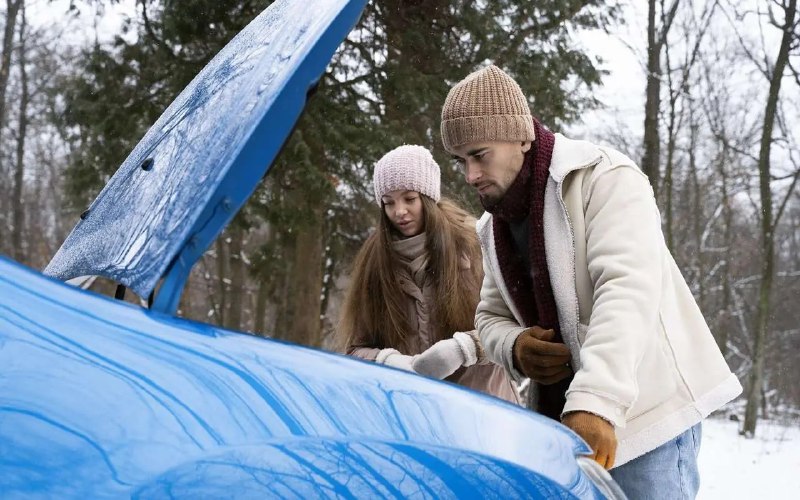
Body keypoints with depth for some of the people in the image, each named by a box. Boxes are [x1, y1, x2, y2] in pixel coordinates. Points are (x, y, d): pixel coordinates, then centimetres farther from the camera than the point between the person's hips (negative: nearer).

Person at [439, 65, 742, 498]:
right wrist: (514, 348, -7)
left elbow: (628, 291, -27)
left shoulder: (604, 178, -14)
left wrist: (594, 403, -39)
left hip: (649, 411, -7)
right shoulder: (493, 228, 11)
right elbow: (490, 317, 19)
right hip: (563, 416, 7)